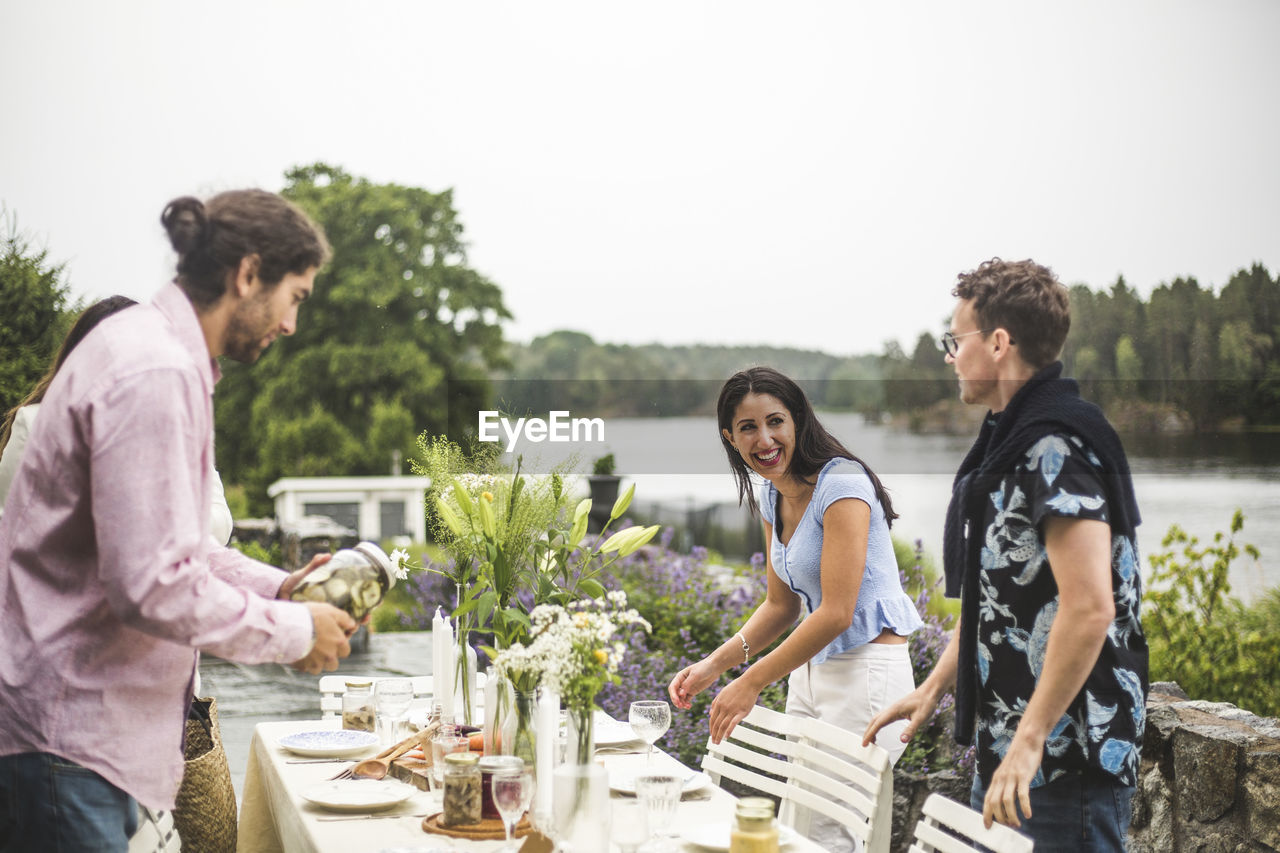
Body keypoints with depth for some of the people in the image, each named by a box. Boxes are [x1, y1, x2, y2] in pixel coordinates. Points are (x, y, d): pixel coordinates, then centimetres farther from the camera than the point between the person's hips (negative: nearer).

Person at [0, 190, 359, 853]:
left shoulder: (149, 347, 15)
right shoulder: (155, 375, -20)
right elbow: (152, 585, -27)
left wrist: (276, 585, 10)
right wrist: (293, 631, -14)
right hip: (64, 738, -10)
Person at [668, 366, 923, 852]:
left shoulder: (841, 484, -18)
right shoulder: (772, 498, 9)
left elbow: (836, 613, -22)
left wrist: (752, 683, -18)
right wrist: (715, 663, 1)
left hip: (867, 672, -9)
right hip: (810, 672, 9)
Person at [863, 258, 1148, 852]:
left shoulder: (1057, 445, -17)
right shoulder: (1009, 439, 16)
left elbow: (1089, 608, -25)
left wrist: (1030, 739, -24)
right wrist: (933, 688, 18)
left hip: (1065, 758, -10)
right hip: (1006, 749, 10)